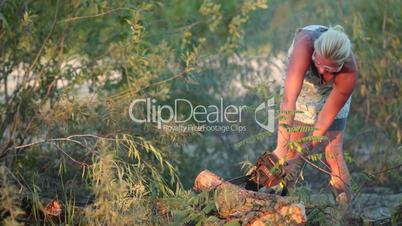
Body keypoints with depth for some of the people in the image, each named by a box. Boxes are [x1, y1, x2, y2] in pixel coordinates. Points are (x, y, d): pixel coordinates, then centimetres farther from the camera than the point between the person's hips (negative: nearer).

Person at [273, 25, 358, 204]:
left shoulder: (349, 72, -37)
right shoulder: (305, 44, -43)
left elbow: (326, 119, -27)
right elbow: (289, 98, -48)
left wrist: (305, 151, -29)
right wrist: (281, 148, -52)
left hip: (333, 94, 0)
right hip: (301, 85, 0)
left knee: (333, 155, -8)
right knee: (289, 151, -7)